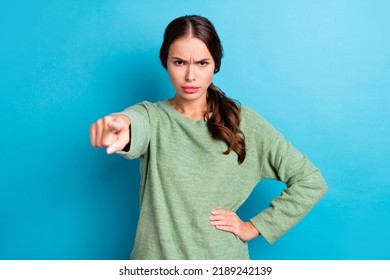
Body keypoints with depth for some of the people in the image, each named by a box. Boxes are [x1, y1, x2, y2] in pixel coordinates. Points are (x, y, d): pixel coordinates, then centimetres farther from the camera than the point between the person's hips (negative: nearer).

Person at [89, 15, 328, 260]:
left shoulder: (245, 122, -7)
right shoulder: (152, 116, -7)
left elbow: (311, 182, -5)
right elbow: (136, 126, -32)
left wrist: (253, 227, -8)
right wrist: (123, 123, -55)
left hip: (224, 259, 0)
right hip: (158, 257, 0)